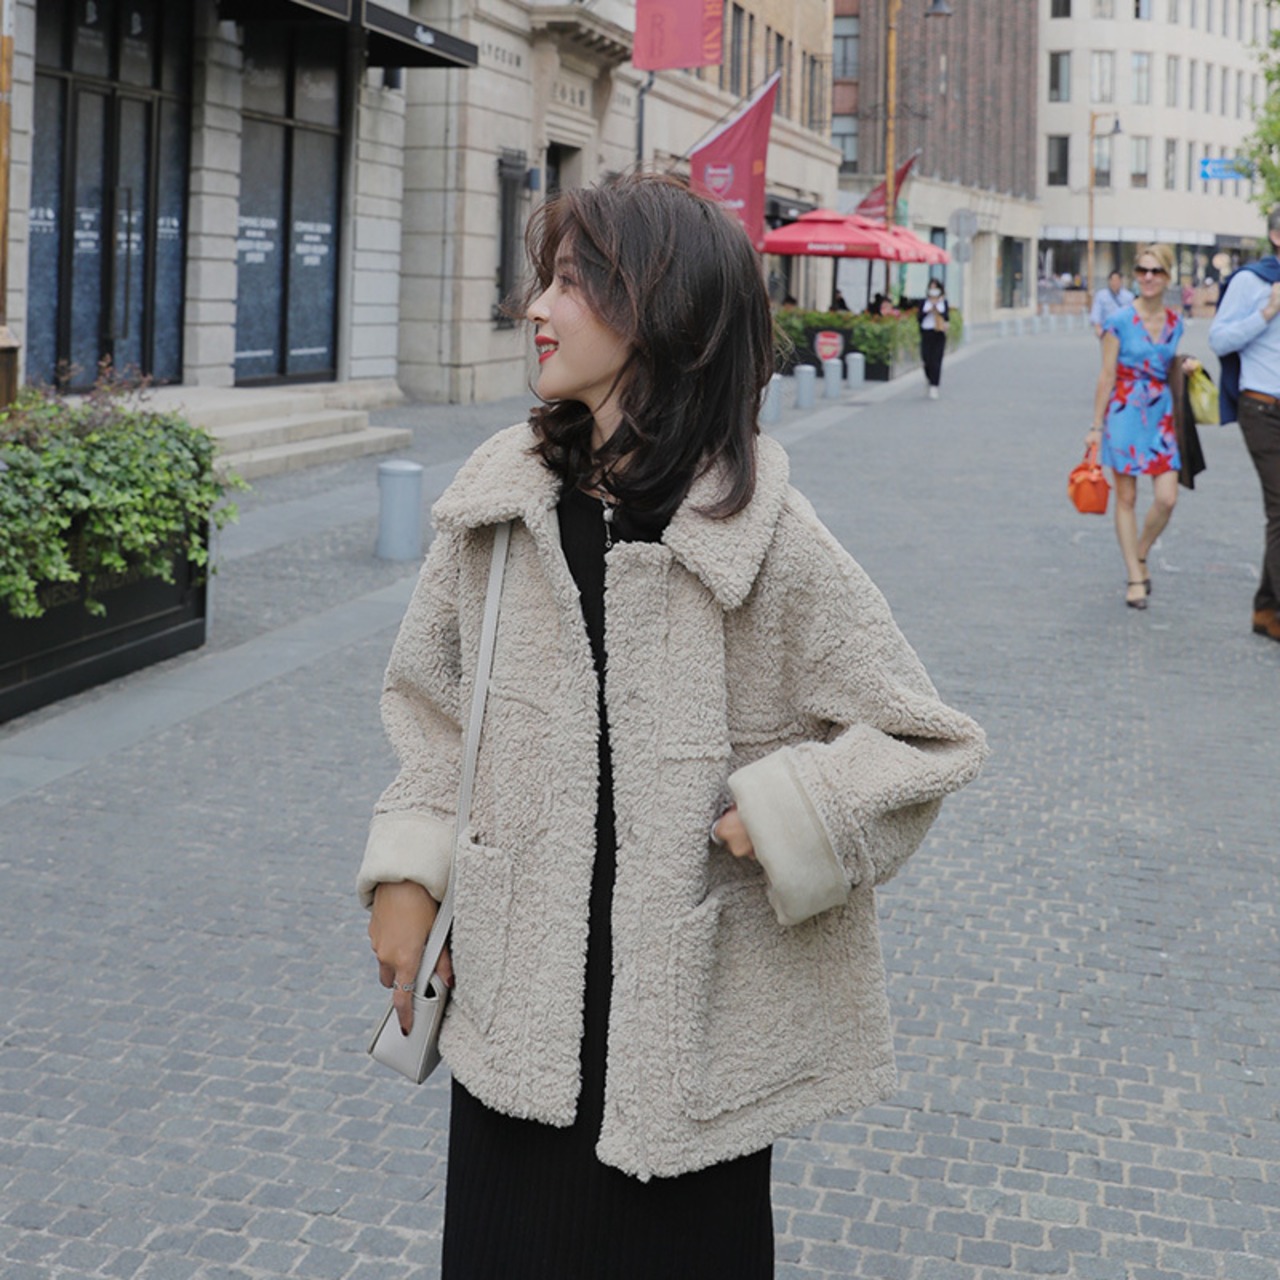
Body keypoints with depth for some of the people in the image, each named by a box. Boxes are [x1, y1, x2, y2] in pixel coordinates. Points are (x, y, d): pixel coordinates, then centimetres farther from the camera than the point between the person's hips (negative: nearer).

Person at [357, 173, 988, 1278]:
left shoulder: (762, 537, -12)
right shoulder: (501, 502, 0)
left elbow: (927, 741, -5)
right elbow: (432, 702, 13)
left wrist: (779, 822, -18)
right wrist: (409, 873, 4)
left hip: (688, 1023, -3)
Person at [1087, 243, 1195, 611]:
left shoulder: (1174, 323, 8)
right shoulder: (1119, 321, -6)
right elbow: (1106, 377, -5)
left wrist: (1184, 367, 0)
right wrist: (1096, 426, -5)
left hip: (1161, 415, 4)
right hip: (1125, 413, -4)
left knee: (1167, 499, -5)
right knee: (1126, 498, 2)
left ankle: (1140, 555, 21)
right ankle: (1135, 578, 10)